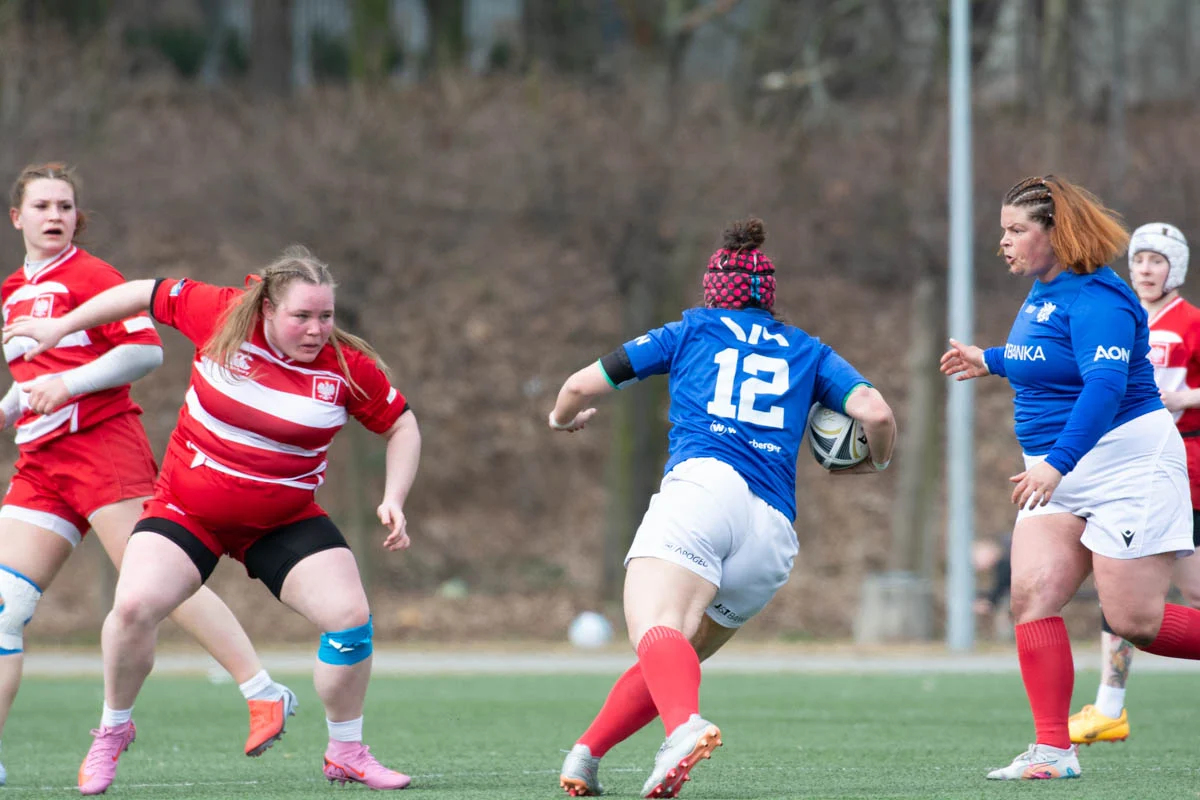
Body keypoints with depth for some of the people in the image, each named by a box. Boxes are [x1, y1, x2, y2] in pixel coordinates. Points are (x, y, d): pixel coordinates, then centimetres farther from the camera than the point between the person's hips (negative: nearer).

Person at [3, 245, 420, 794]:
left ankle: (346, 753, 7)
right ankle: (113, 729, 6)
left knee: (350, 615, -15)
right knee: (133, 606, -21)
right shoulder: (221, 316, -15)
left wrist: (394, 499, -10)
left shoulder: (349, 366, -12)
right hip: (187, 509, -1)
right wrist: (60, 327, 6)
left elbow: (401, 426, 4)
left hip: (285, 520, 1)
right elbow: (148, 294, 0)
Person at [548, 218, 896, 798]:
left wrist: (562, 418, 49)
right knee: (678, 655, 21)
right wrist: (875, 462, 34)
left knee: (655, 629, -27)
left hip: (703, 482, -4)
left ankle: (685, 728, -57)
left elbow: (582, 386, 26)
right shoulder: (807, 351, 28)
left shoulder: (692, 330, 24)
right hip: (774, 533, 4)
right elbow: (875, 413, 12)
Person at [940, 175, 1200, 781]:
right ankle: (1053, 750, -8)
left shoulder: (1095, 299, -19)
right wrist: (990, 362, 33)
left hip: (1128, 466, -9)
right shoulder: (1043, 291, 11)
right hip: (1061, 475, 9)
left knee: (1135, 621, -9)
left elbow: (1105, 385, -31)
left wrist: (1057, 462, -39)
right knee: (1031, 596, -7)